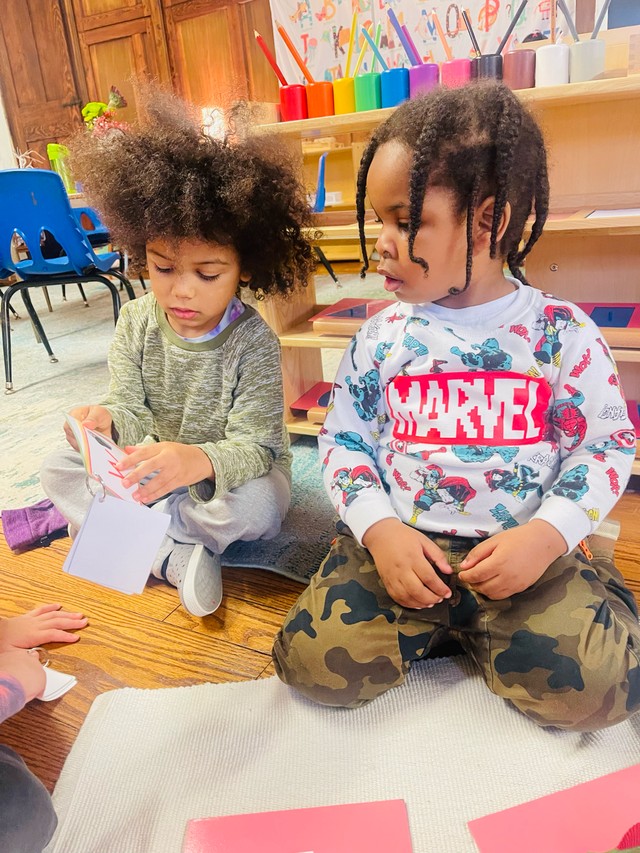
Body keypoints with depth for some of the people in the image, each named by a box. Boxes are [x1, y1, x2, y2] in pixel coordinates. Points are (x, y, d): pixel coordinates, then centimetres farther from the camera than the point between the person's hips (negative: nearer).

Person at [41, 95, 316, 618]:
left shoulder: (253, 342, -24)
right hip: (159, 466, 5)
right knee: (58, 469, -7)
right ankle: (172, 556, -20)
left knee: (258, 506, -36)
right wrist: (107, 422, -37)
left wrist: (199, 461, -51)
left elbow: (252, 447, -28)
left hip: (235, 472, -4)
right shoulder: (137, 323, -9)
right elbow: (132, 412, -10)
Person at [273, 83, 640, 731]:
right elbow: (343, 440, 4)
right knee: (314, 661, -13)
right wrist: (381, 531, -12)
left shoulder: (562, 333, -4)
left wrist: (548, 534, -14)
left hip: (526, 546, -1)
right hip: (400, 541, 2)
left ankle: (476, 626, 8)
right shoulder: (380, 338, 1)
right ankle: (431, 624, 11)